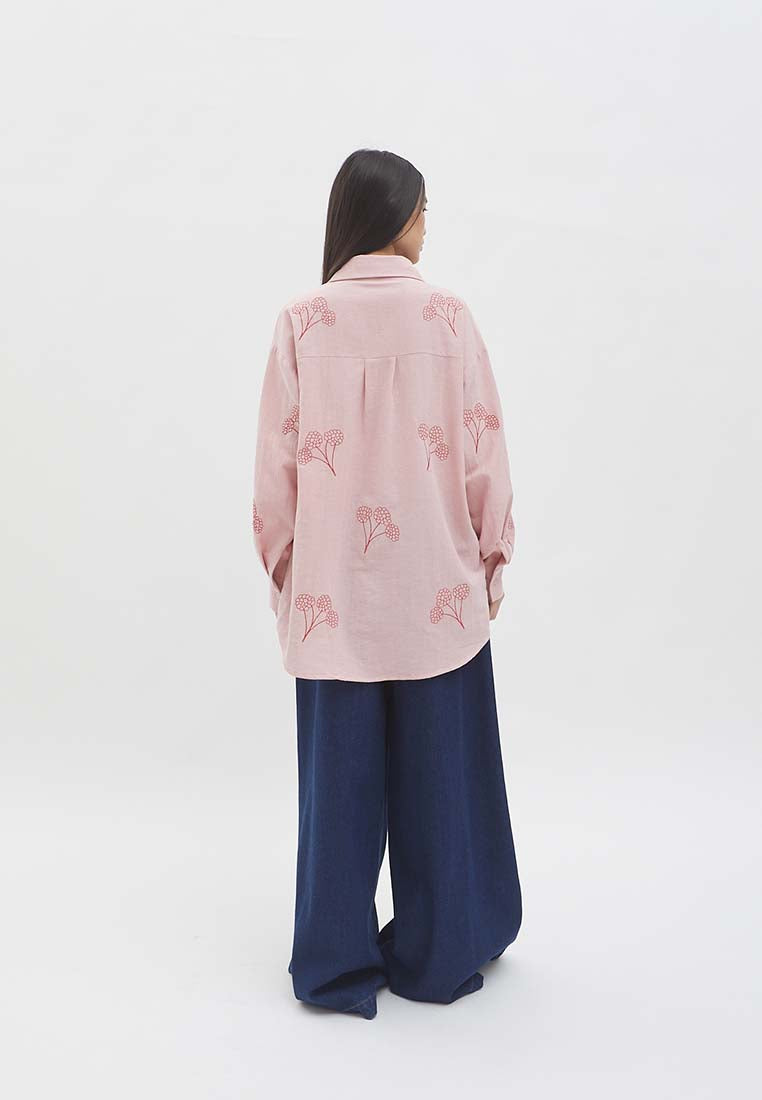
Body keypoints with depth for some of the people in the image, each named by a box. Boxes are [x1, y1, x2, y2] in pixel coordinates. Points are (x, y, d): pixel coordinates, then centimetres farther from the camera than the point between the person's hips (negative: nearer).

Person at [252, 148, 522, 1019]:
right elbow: (483, 447, -3)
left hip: (333, 584, 1)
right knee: (439, 768, 12)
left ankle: (337, 964, 21)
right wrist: (492, 552, 9)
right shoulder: (446, 315, -6)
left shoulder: (302, 321, -4)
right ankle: (439, 954, 26)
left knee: (341, 769, 10)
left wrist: (281, 559, 10)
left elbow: (278, 458, -2)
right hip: (434, 581, -1)